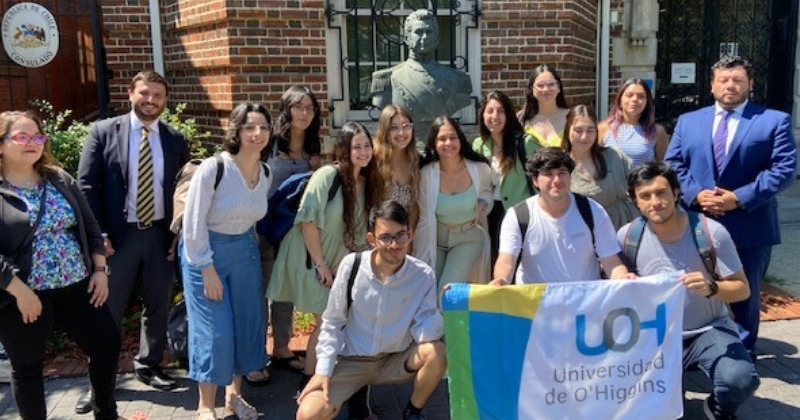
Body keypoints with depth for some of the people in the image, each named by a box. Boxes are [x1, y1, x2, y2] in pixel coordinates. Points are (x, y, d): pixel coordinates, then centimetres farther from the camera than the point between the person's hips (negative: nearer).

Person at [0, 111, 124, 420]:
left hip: (75, 286, 5)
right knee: (27, 367, 11)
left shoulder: (60, 180, 6)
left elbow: (89, 225, 9)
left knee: (108, 343, 9)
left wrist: (100, 269, 2)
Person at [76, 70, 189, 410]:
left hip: (160, 235, 3)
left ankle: (148, 367, 31)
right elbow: (87, 185, -5)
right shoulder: (103, 131, -2)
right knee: (108, 311, 6)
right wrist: (99, 235, -11)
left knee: (157, 306, 13)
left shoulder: (175, 139, 5)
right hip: (118, 235, -2)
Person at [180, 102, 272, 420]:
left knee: (247, 324, 10)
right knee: (214, 331, -2)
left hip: (245, 251, 6)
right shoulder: (212, 168, -20)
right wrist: (208, 270, -17)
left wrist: (250, 248, 13)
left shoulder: (266, 174, -1)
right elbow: (193, 222, -18)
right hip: (205, 252, -6)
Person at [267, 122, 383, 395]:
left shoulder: (366, 183, 3)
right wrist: (320, 265, -19)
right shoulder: (327, 175, -19)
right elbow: (308, 221, -21)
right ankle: (308, 383, 12)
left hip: (338, 260, 7)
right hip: (309, 257, -7)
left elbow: (359, 230, 9)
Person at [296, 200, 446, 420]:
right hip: (352, 360, -1)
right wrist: (323, 370, -11)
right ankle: (357, 389, 12)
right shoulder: (352, 265, -15)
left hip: (396, 359, 1)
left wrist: (443, 306, -36)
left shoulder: (423, 275, -15)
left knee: (436, 352, -30)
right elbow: (332, 322, -5)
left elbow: (426, 333, -17)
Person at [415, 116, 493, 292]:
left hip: (468, 238, -1)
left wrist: (482, 204, -11)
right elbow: (424, 221, -6)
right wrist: (421, 264, -6)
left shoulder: (480, 169, -14)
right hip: (436, 239, 1)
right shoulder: (426, 174, -15)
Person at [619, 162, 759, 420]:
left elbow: (742, 289, -8)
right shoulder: (627, 236, -9)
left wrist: (711, 288, -29)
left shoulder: (711, 232, -13)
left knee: (740, 380, -28)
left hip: (709, 330, -1)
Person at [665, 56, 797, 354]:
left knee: (745, 293, 11)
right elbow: (673, 165, 5)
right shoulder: (688, 121, 10)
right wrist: (696, 194, -12)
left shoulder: (775, 121, 1)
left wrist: (740, 198, -17)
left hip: (750, 225, -2)